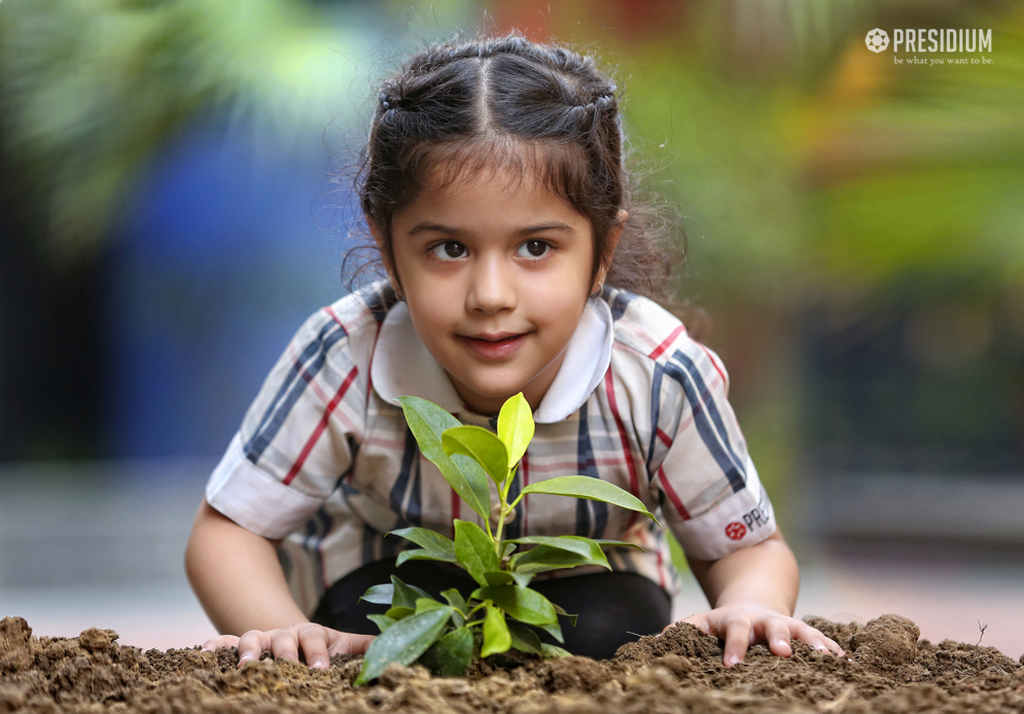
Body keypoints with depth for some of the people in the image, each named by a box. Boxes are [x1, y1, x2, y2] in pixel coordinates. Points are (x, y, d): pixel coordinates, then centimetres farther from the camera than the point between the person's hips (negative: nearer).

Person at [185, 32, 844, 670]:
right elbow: (228, 529, -21)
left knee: (609, 638, -28)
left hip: (581, 579, 1)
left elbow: (749, 546, -15)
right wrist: (282, 627, -42)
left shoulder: (657, 376, -31)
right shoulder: (346, 360, -33)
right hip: (387, 570, -1)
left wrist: (750, 607, -40)